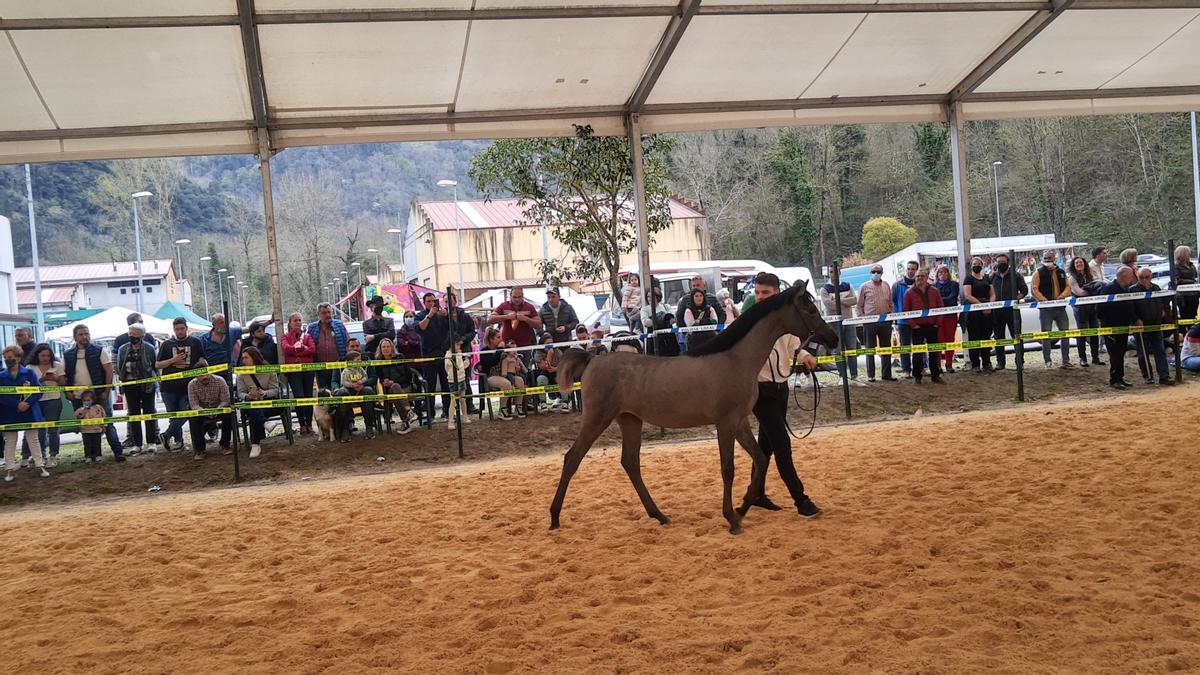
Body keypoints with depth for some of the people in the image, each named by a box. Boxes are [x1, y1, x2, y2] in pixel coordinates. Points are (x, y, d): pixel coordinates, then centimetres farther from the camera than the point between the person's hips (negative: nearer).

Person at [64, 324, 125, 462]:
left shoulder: (99, 351, -1)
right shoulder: (68, 355, 8)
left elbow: (109, 371, -4)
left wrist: (106, 391, -9)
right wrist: (68, 392, 0)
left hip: (98, 395, -4)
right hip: (78, 398, 4)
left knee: (107, 424, -7)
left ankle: (117, 451, -8)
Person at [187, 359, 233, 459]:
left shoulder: (220, 381, -13)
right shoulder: (192, 385, -10)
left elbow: (226, 401, -15)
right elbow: (194, 405, -15)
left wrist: (216, 411, -35)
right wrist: (205, 412, -35)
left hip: (218, 410, 0)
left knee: (228, 414, -32)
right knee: (193, 419, -31)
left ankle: (225, 445, -18)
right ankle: (199, 449, -18)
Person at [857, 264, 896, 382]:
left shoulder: (886, 286, 11)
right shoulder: (864, 287, 1)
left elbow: (891, 303, 16)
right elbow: (860, 306, 3)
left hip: (885, 320, 3)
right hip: (870, 321, -3)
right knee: (870, 349, 2)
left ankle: (887, 374, 15)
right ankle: (870, 375, 7)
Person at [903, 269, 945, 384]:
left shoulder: (935, 291, 7)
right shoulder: (909, 293, 0)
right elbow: (906, 311, -2)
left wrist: (937, 323, -2)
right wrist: (913, 324, -9)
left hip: (932, 327, 2)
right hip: (917, 327, -2)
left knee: (934, 352, 7)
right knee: (917, 352, -1)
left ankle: (935, 375, 15)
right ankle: (917, 376, 7)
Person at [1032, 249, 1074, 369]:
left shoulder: (1061, 272, 14)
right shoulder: (1038, 273, 1)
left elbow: (1068, 287, 10)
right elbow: (1035, 290, -8)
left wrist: (1061, 296, -10)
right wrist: (1044, 300, -20)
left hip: (1060, 307, 4)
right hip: (1045, 309, -4)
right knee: (1046, 335, -1)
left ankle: (1066, 361, 11)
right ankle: (1047, 361, 5)